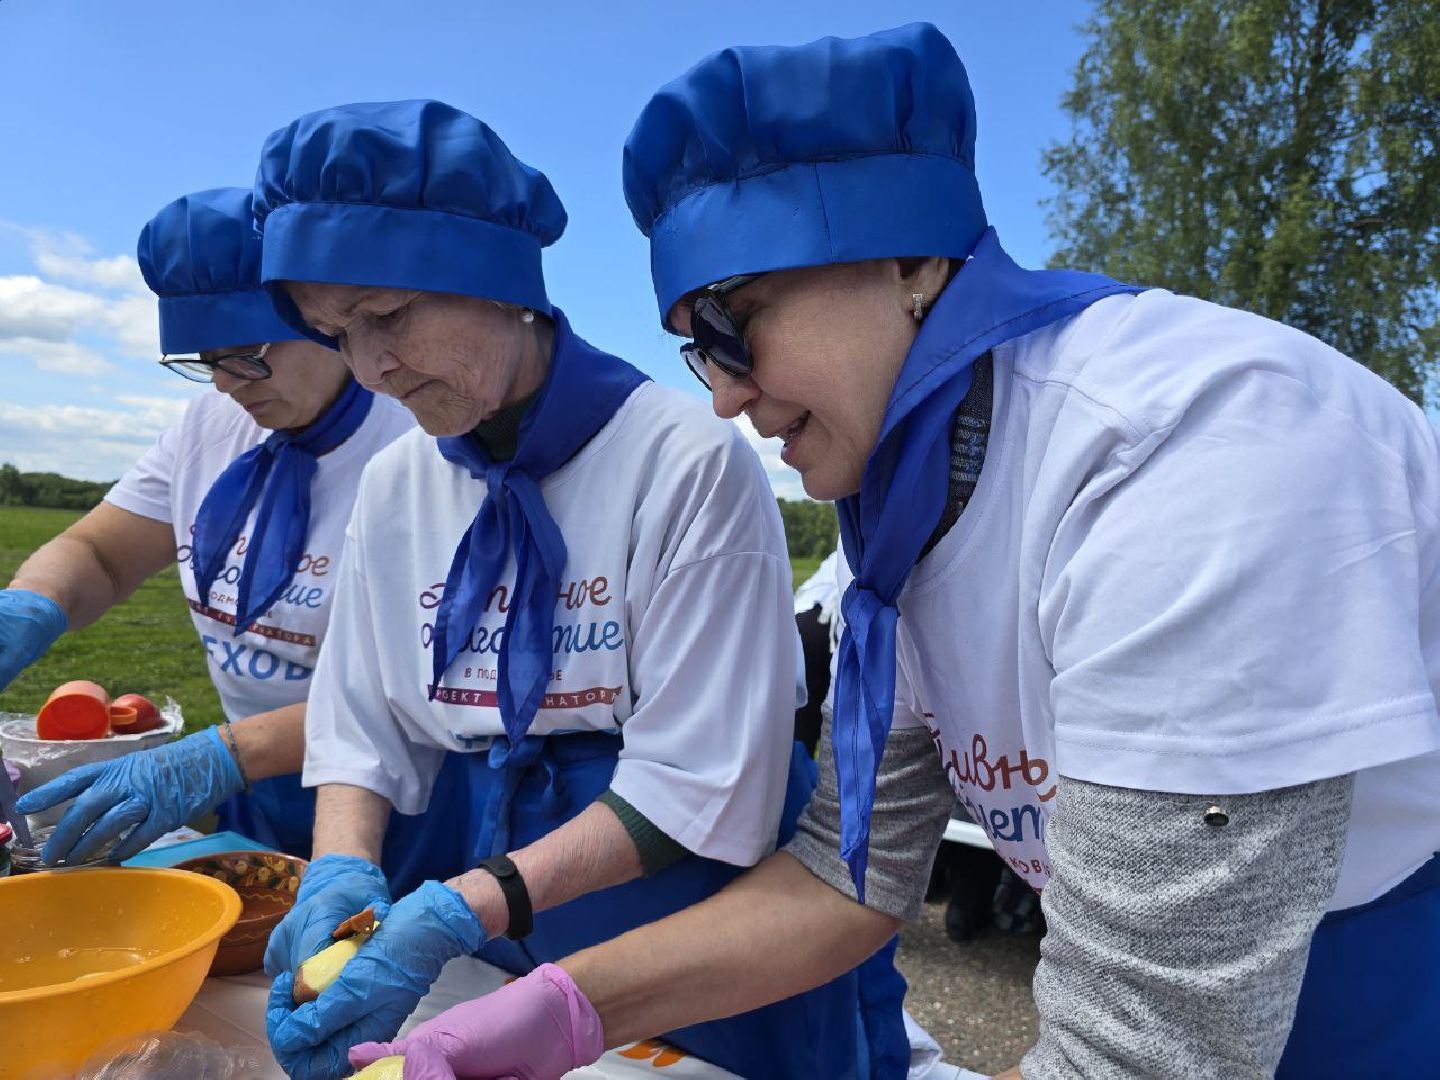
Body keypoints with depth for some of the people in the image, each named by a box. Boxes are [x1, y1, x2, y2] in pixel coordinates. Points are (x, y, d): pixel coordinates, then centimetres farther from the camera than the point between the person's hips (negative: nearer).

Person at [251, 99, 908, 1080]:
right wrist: (342, 870, -15)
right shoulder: (393, 488, -2)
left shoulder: (690, 459, -21)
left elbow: (701, 786, -21)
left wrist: (462, 912, -26)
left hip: (705, 948, -4)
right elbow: (362, 730, 3)